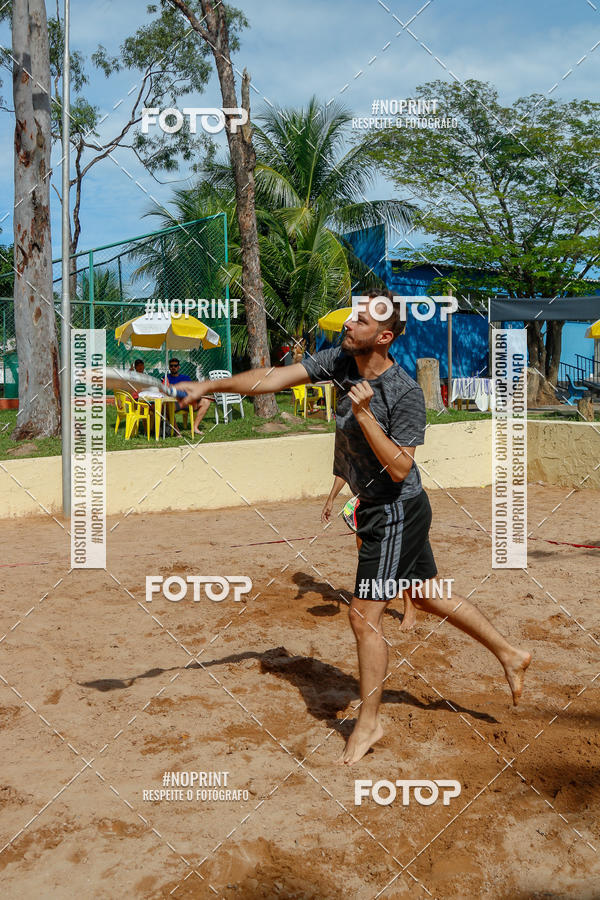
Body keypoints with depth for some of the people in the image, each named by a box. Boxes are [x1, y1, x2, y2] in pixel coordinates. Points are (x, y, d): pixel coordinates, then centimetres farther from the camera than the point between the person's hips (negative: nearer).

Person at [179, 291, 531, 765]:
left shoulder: (406, 393, -24)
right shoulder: (340, 361, -4)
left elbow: (400, 468, -25)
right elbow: (274, 378, -7)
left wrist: (364, 413, -31)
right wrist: (209, 385, -14)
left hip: (397, 511, -8)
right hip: (378, 510, 8)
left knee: (365, 615, -3)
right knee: (427, 596, 20)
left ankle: (369, 722, 16)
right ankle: (509, 653, 38)